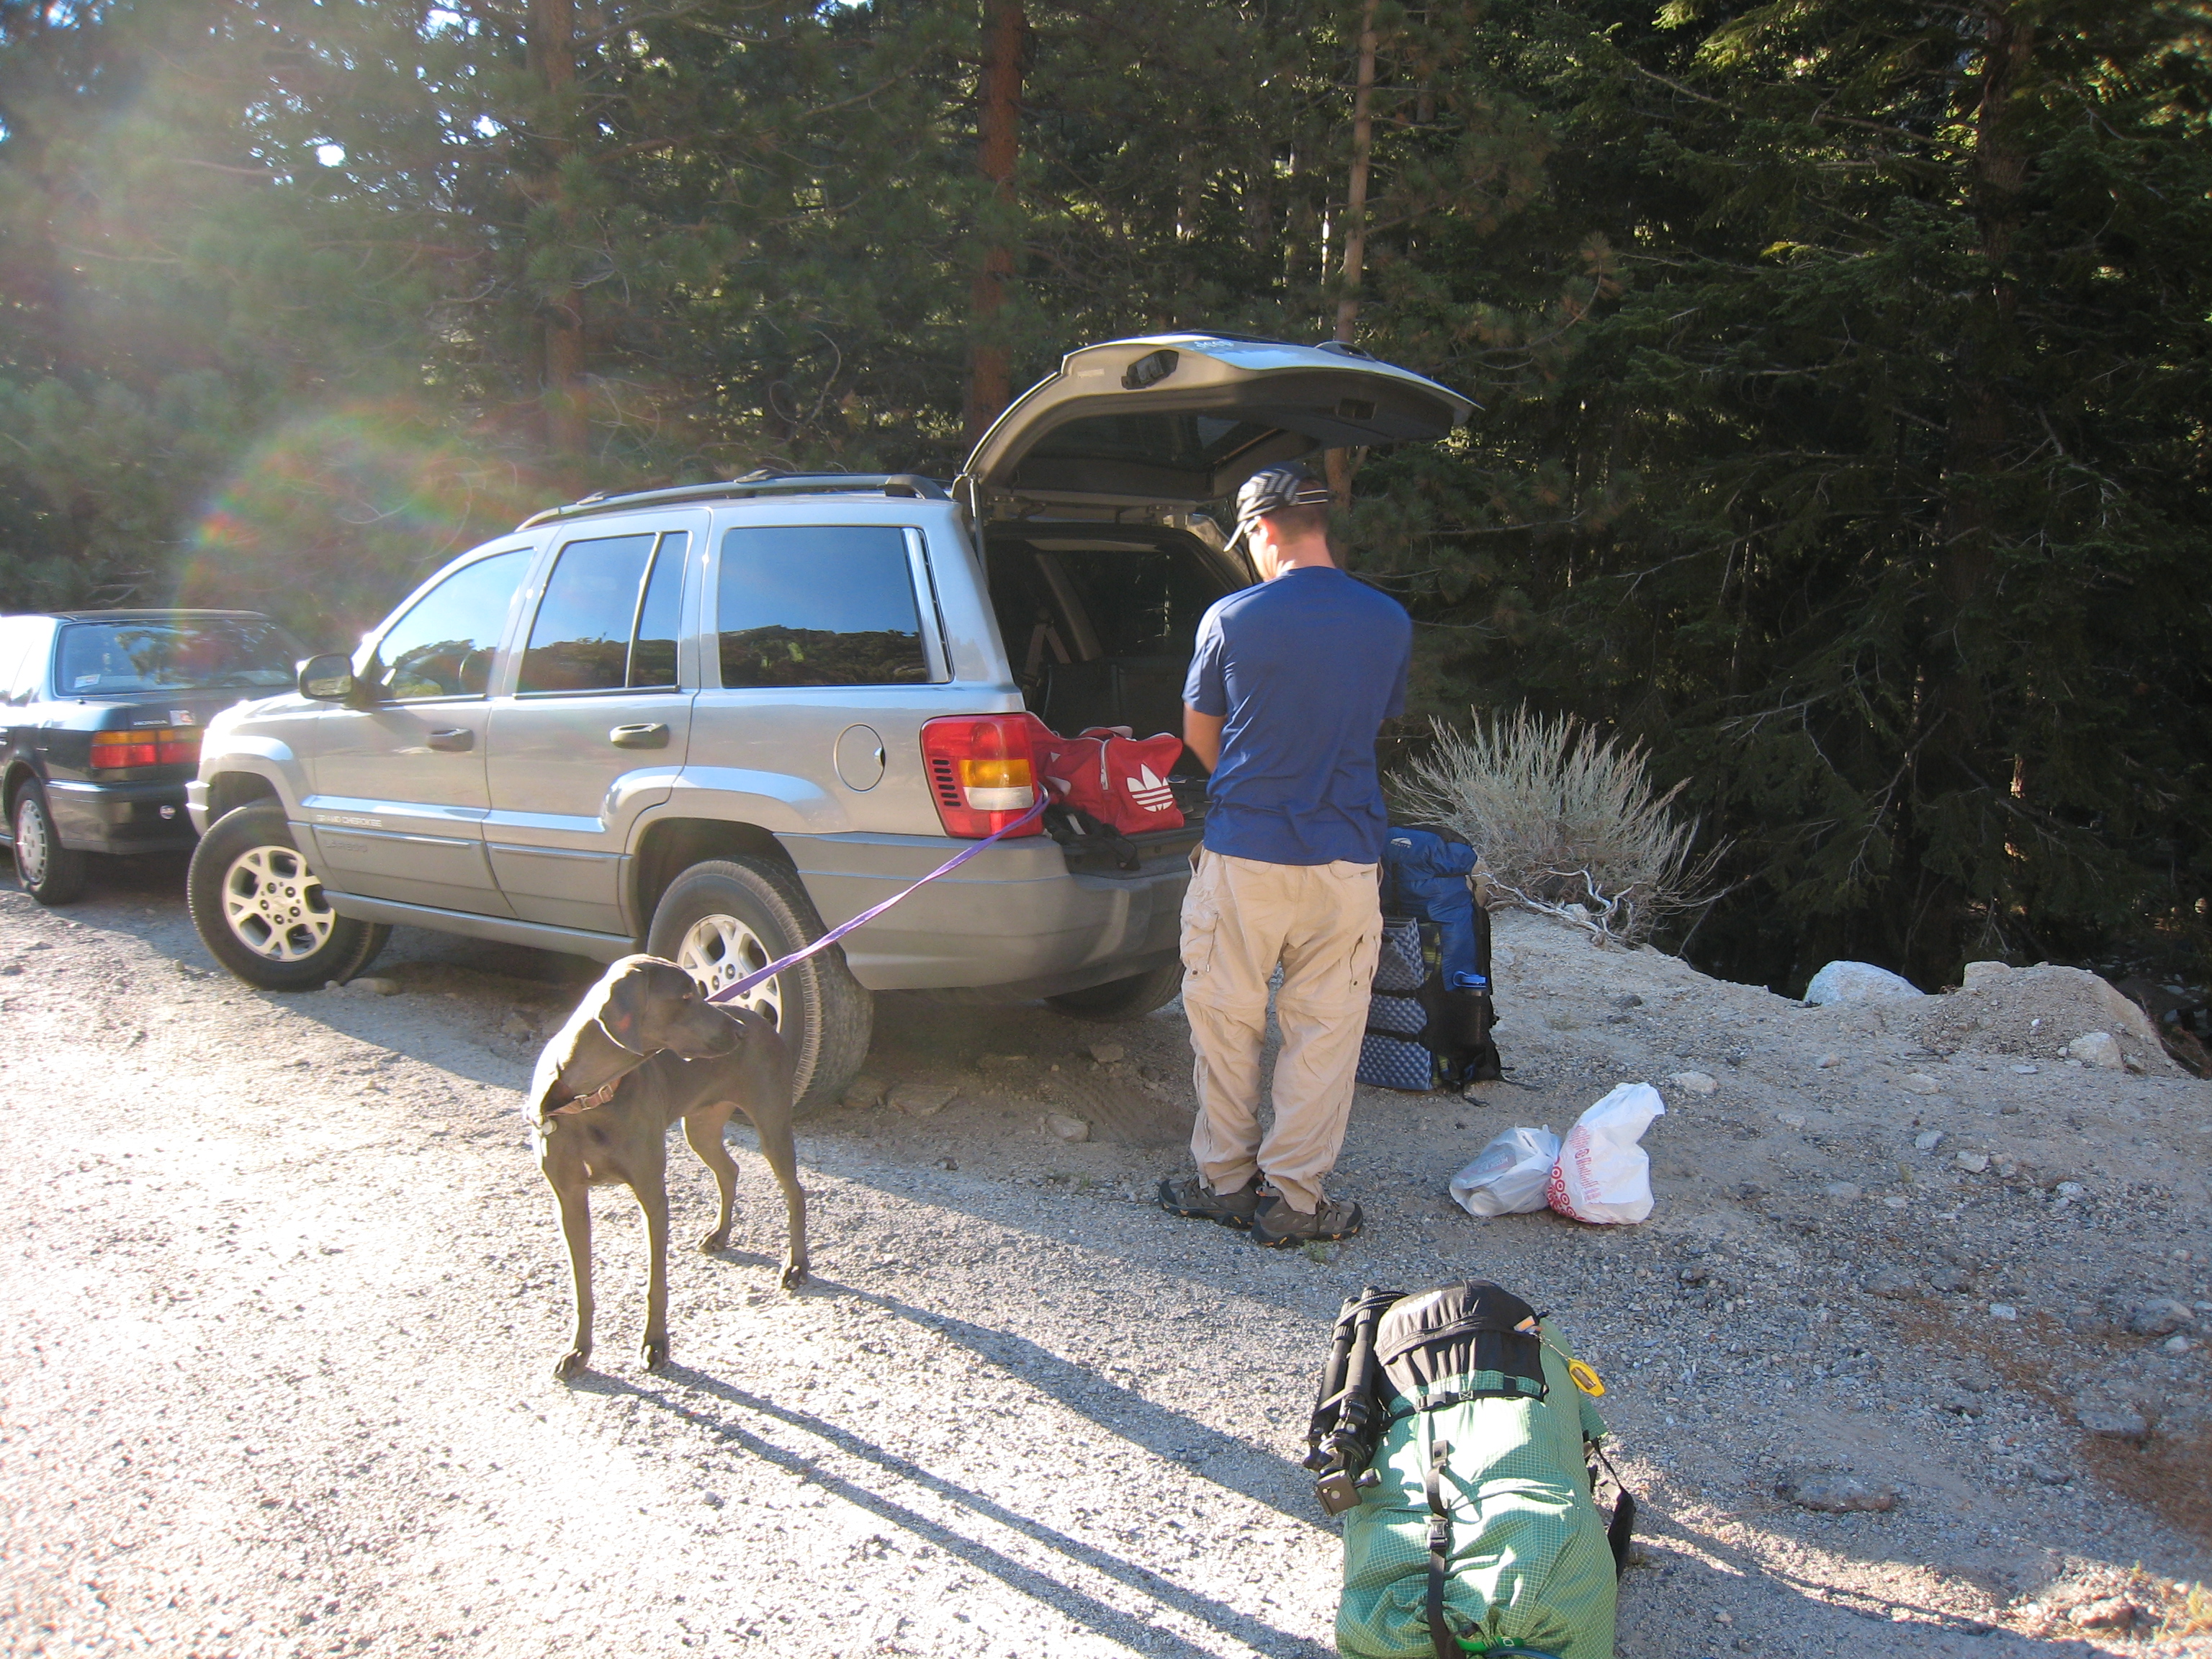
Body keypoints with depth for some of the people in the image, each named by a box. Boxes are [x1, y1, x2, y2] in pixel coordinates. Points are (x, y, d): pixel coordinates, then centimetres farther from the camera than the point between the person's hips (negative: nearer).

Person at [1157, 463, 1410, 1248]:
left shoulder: (1232, 618, -8)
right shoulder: (1389, 622, 2)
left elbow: (1199, 734, 5)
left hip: (1243, 852, -2)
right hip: (1346, 858, 2)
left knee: (1227, 1022, 12)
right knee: (1323, 1032, 9)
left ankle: (1225, 1180, 22)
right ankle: (1294, 1198, 14)